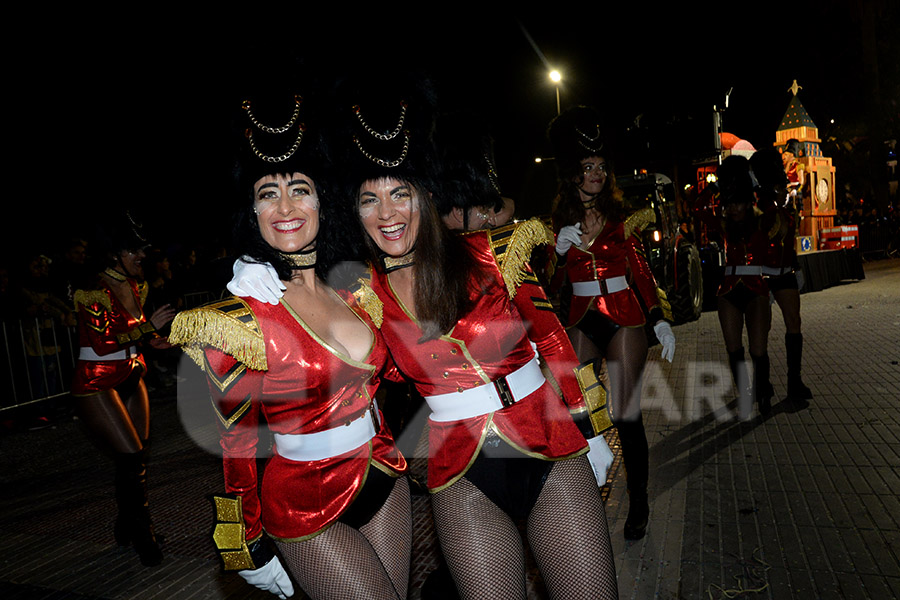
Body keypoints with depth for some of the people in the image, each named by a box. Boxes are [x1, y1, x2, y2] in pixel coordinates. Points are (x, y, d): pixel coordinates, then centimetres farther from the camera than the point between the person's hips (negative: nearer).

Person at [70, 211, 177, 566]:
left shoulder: (135, 284, 7)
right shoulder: (94, 291, -17)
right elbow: (103, 341, -24)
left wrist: (152, 340, 3)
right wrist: (148, 326, -20)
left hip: (131, 378, 8)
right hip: (97, 385, -8)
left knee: (138, 458, 10)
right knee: (131, 459, -9)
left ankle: (125, 528, 28)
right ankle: (143, 537, 9)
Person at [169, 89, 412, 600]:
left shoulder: (356, 294, -3)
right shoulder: (237, 319, -17)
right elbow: (230, 446, -9)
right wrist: (249, 548, -4)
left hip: (385, 483, 5)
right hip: (309, 509, -5)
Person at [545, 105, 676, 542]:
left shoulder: (621, 217, 6)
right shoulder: (559, 222, 6)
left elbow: (641, 270, 10)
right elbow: (551, 286, 4)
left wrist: (660, 319, 5)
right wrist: (560, 250, -13)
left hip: (624, 318, -1)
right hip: (582, 322, 1)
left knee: (625, 414, -5)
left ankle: (638, 504, 12)